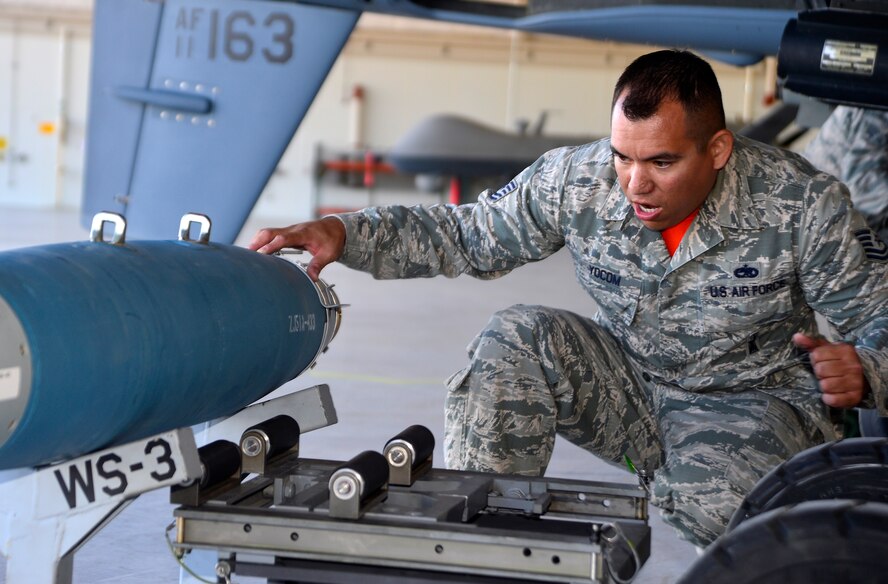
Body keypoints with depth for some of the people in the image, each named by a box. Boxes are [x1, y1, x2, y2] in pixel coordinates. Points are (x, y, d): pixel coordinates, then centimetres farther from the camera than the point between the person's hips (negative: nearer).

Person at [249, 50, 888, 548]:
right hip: (627, 384, 4)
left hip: (752, 399, -3)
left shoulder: (806, 205, -21)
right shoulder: (577, 181, -14)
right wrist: (343, 233, -18)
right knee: (515, 339, -25)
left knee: (714, 502, -38)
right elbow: (466, 236, -4)